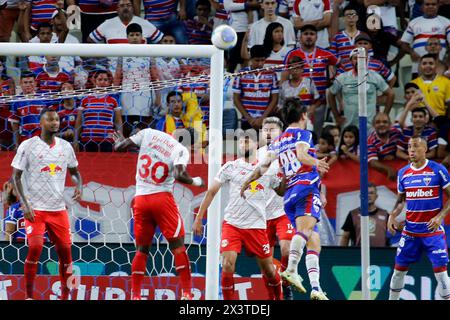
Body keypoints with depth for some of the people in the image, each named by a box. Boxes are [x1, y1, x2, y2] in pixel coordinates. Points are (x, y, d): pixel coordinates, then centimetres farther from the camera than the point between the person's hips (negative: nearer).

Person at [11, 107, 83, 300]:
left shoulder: (66, 147, 7)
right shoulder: (28, 146, -6)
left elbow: (74, 172, 21)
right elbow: (15, 177, -5)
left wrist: (79, 187, -1)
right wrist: (24, 204, -16)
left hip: (58, 209, 5)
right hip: (35, 209, -4)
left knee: (65, 250, 2)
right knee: (35, 248, -18)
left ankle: (65, 296, 14)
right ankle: (29, 296, -7)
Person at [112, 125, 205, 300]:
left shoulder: (148, 133, 4)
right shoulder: (181, 150, -4)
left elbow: (120, 146, 5)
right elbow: (179, 175, -18)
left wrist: (119, 141, 28)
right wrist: (196, 181, 0)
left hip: (140, 199, 4)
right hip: (162, 198, -4)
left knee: (142, 249, 13)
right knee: (178, 246, 2)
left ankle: (135, 295, 9)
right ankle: (186, 294, -6)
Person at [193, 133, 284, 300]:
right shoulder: (231, 167, 3)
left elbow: (282, 191, 14)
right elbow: (211, 192, 4)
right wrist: (198, 218, 2)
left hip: (257, 226, 1)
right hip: (232, 223, -1)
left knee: (268, 268, 7)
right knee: (227, 265, -17)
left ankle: (277, 298, 31)